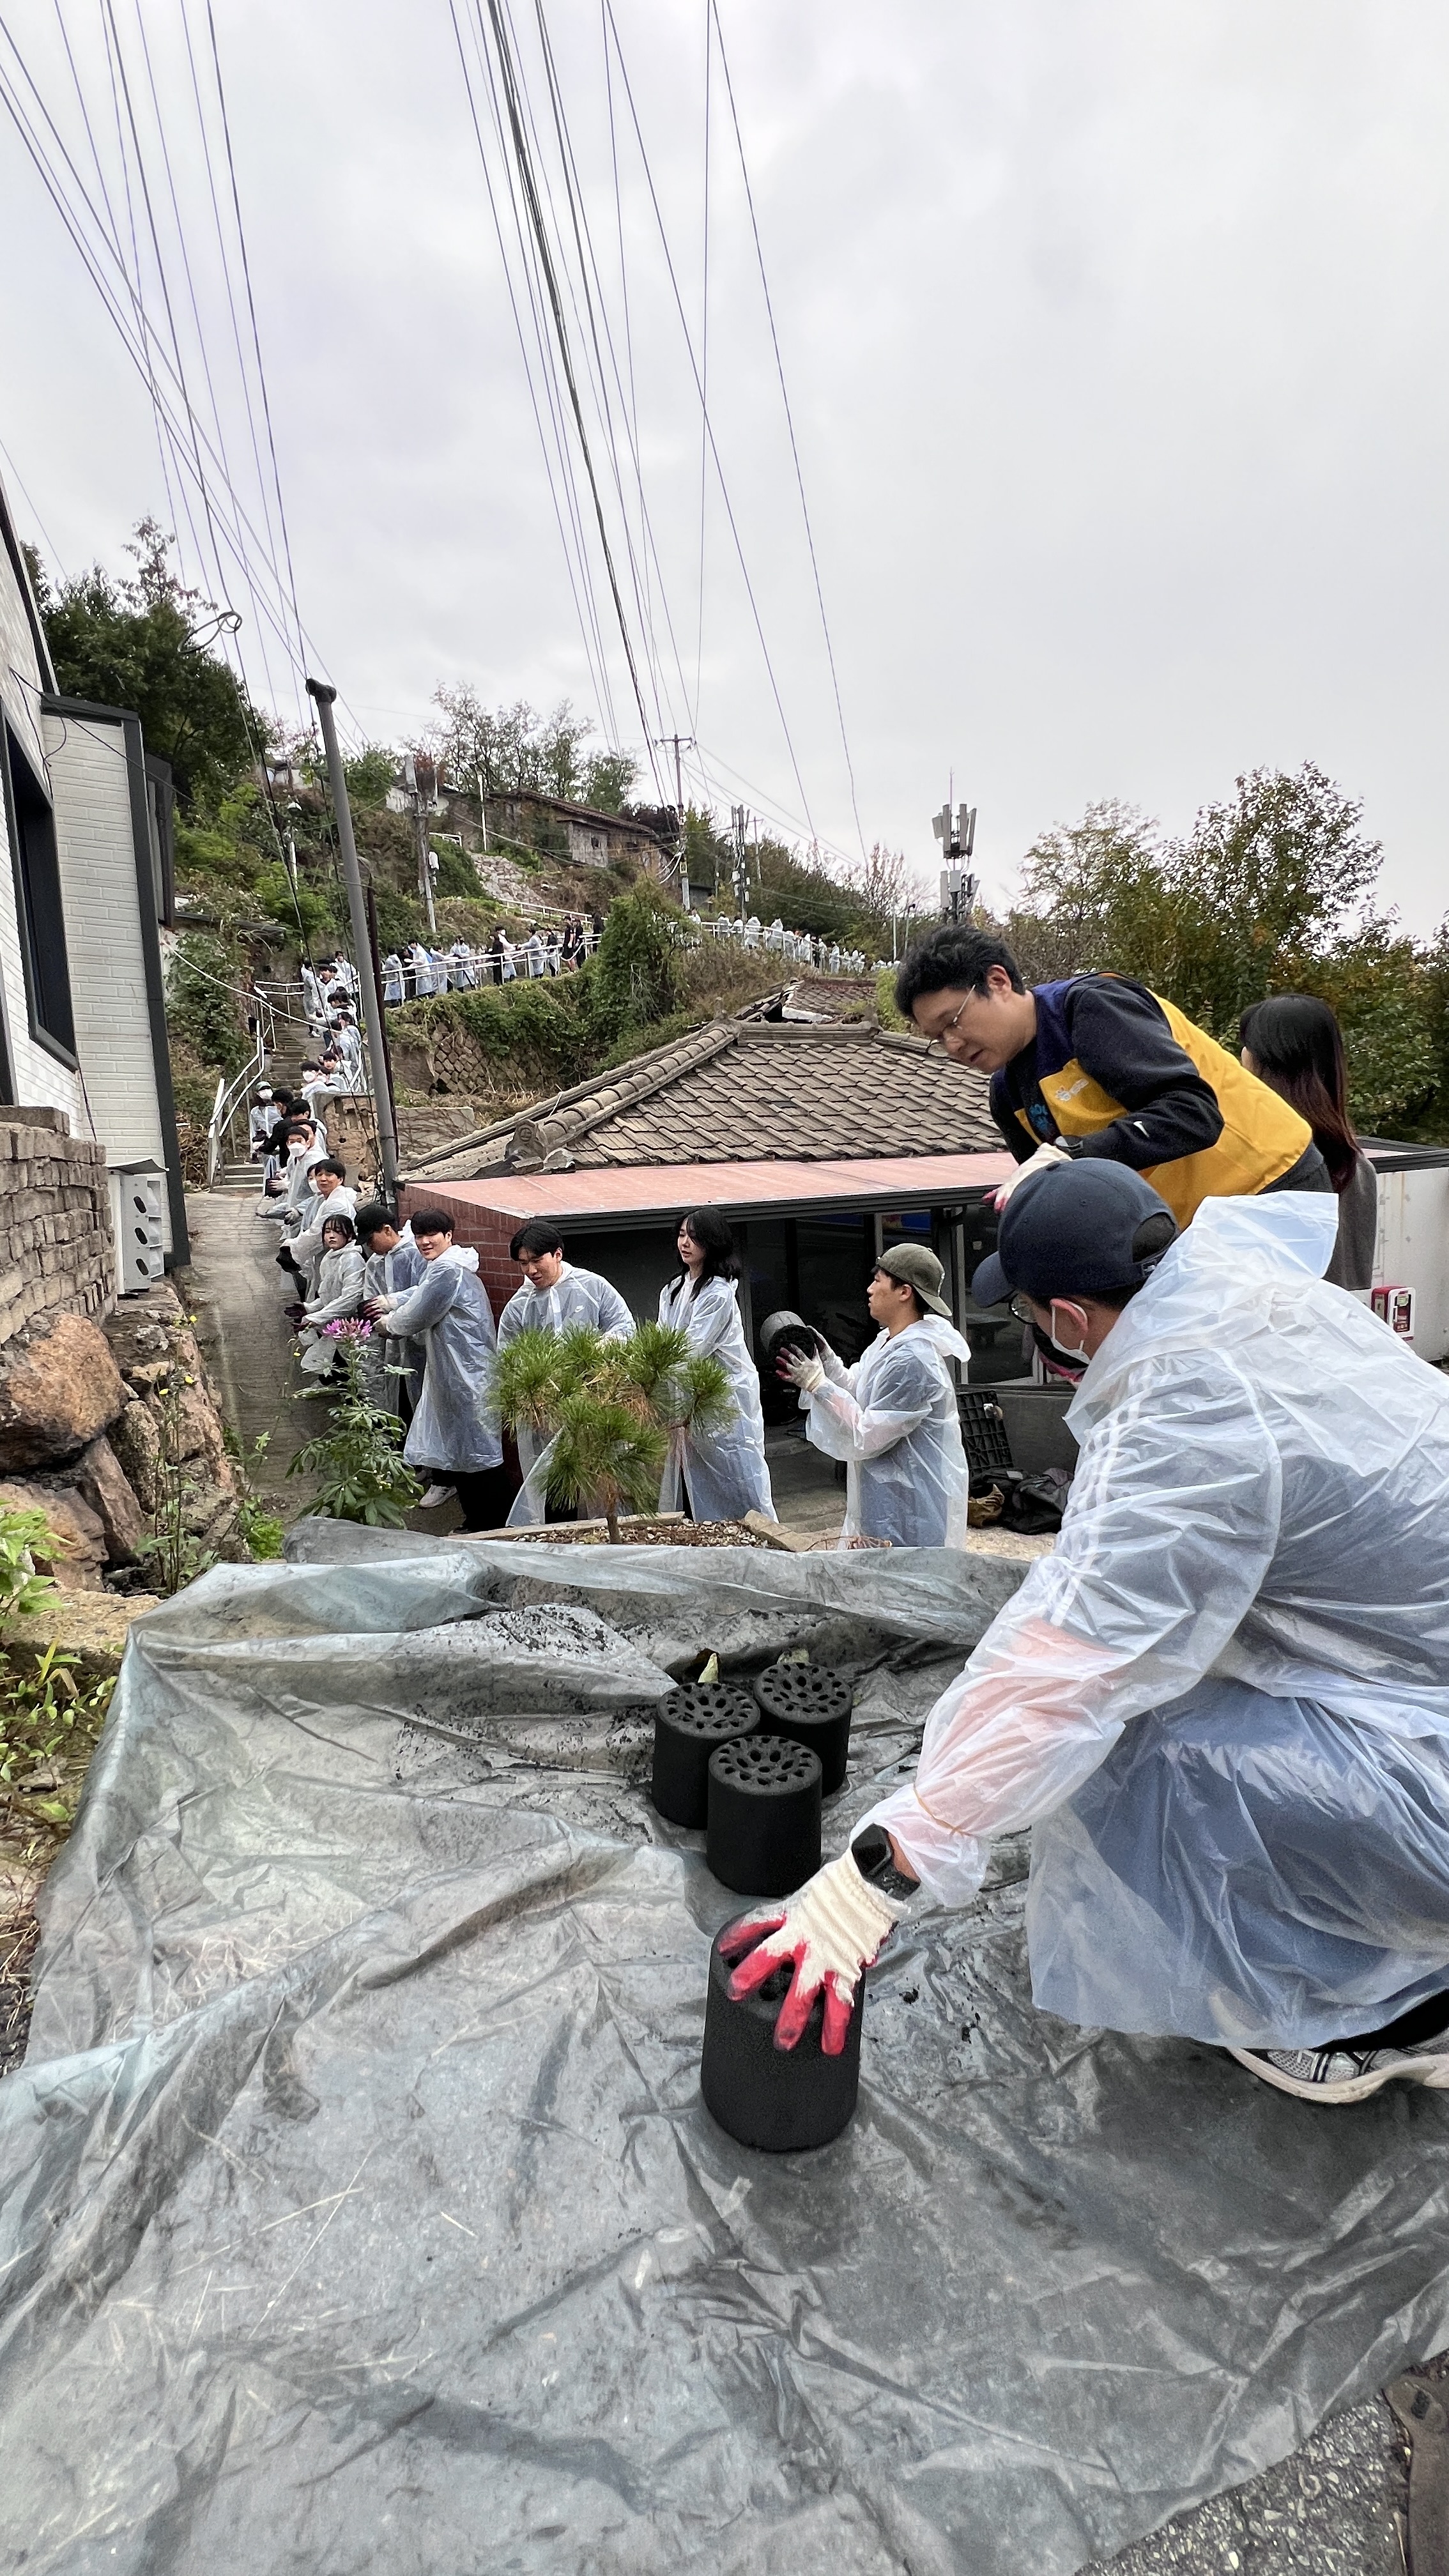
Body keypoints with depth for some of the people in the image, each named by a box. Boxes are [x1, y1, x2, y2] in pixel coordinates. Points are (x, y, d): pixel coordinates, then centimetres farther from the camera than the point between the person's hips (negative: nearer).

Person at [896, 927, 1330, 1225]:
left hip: (1273, 1189, -7)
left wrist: (1068, 1152, -38)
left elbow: (1194, 1112, -29)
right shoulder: (1008, 1098, 5)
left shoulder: (1091, 1006, -18)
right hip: (1187, 1231, 7)